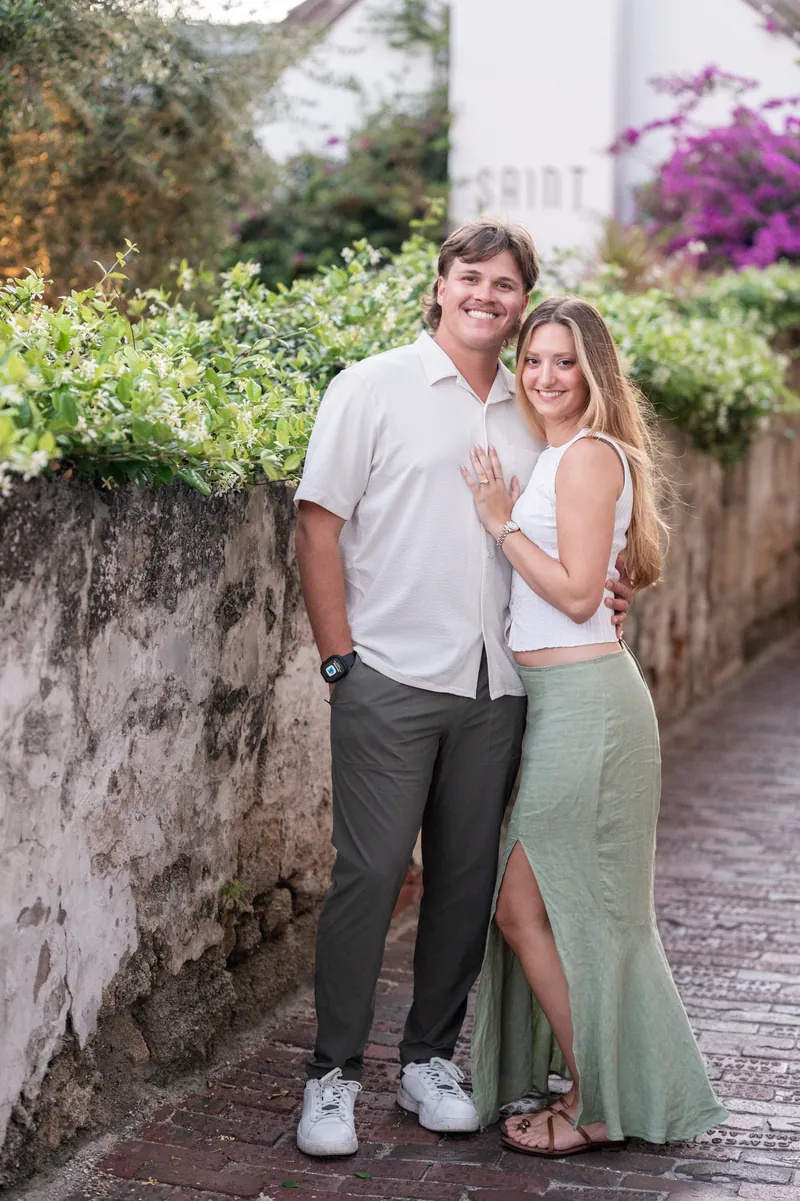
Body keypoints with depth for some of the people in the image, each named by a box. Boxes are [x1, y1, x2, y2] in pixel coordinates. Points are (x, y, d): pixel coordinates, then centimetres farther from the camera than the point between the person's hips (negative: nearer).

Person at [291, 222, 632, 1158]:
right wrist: (340, 659, -8)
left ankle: (430, 1058, 23)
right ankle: (333, 1074, 8)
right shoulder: (373, 388, 0)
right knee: (369, 873, -4)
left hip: (496, 687, 5)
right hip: (392, 679, -4)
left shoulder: (529, 413, 13)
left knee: (468, 876, 9)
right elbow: (320, 525, -3)